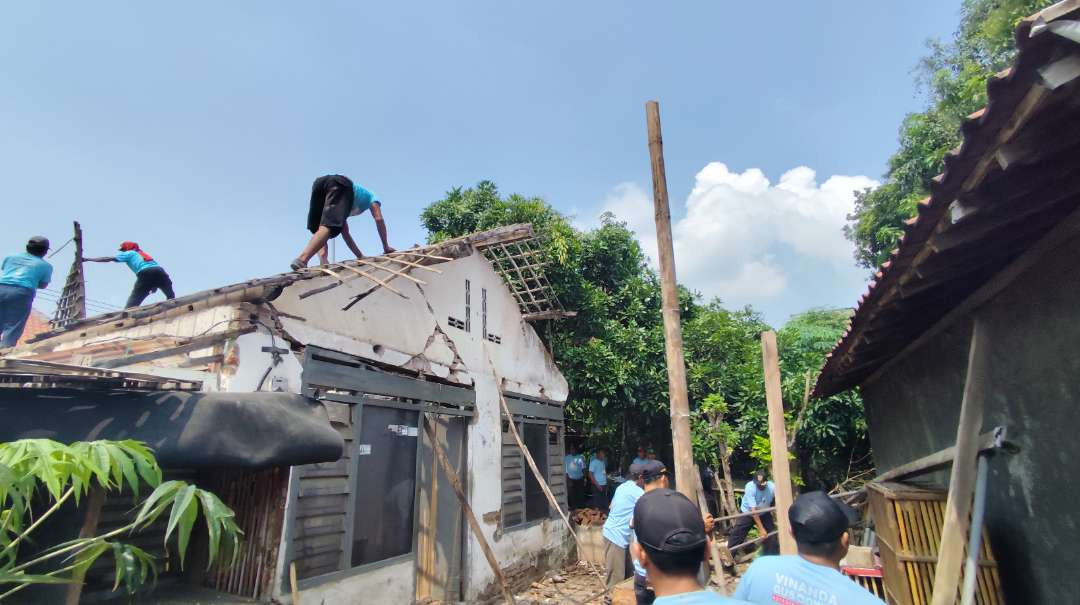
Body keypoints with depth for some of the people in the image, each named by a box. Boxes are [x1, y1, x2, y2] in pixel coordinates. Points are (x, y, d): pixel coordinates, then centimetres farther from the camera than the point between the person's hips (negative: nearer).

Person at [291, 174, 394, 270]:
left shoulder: (348, 208, 45)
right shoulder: (371, 197, 38)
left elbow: (345, 233, 40)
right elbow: (379, 219, 22)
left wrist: (361, 257, 40)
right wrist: (386, 247, 23)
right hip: (340, 184, -5)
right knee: (330, 226, -20)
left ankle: (324, 264, -14)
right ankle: (301, 261, -40)